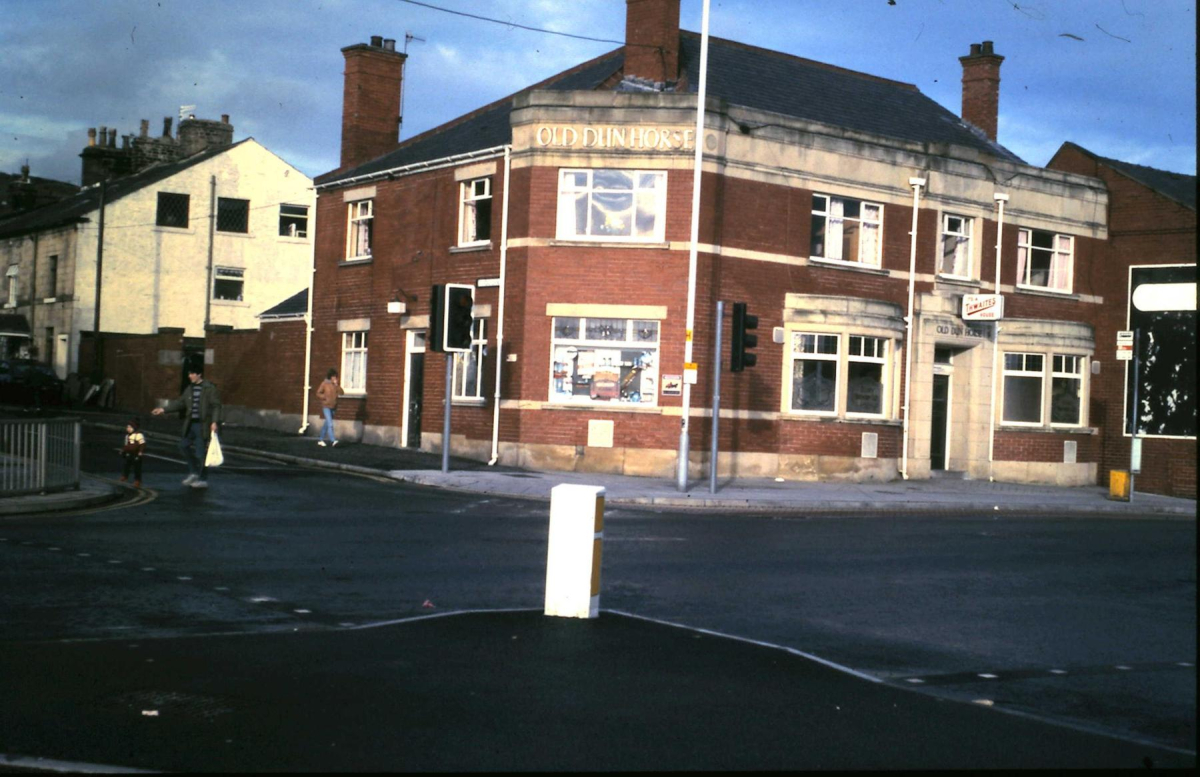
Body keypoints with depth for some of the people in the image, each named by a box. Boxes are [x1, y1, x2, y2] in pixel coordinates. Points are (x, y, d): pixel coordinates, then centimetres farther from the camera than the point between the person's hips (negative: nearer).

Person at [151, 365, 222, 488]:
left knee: (200, 453, -3)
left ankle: (203, 479, 9)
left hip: (202, 425, -7)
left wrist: (214, 422, -22)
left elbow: (216, 406, -12)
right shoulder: (189, 389, 11)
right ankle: (193, 472, 26)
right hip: (191, 424, 8)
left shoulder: (209, 388, -9)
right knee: (184, 445, 11)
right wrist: (164, 409, 10)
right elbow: (180, 402, 16)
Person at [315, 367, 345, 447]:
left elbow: (341, 393, -6)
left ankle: (321, 440, 25)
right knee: (330, 424, -16)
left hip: (333, 407, 5)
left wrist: (337, 385, -15)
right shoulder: (324, 383, -6)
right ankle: (333, 440, -24)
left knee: (327, 424, 14)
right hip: (326, 406, -5)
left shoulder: (336, 384, 5)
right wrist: (325, 397, -17)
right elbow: (318, 393, -2)